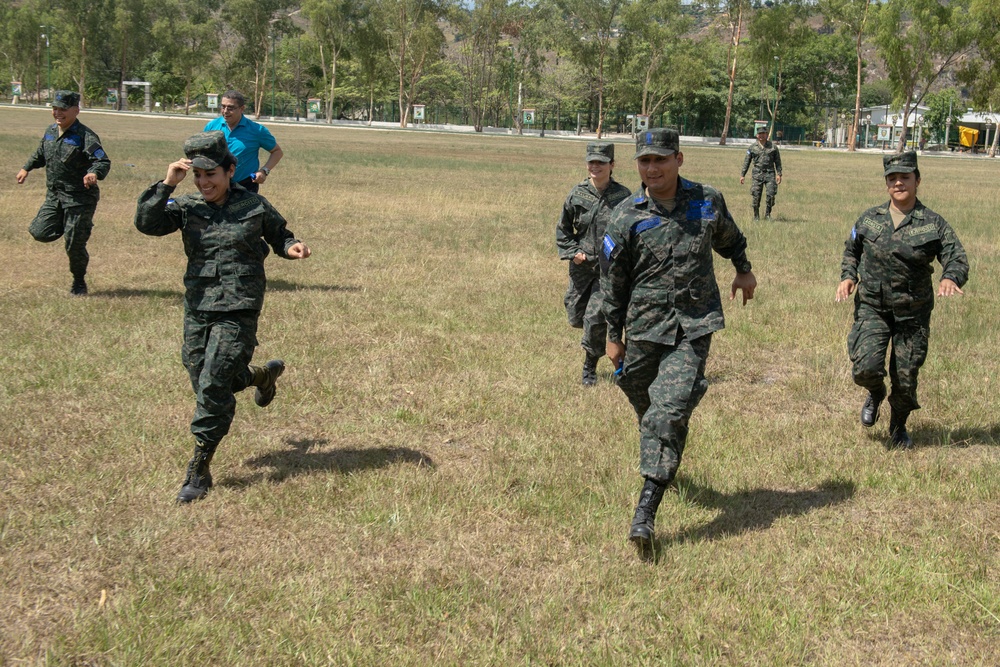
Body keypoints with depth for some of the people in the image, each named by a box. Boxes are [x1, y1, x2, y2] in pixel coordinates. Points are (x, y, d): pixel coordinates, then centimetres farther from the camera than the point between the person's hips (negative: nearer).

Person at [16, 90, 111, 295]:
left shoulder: (85, 136, -16)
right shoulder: (51, 131, 7)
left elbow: (104, 161, -26)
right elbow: (41, 154, 28)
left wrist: (94, 173, -46)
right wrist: (26, 168, 22)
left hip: (80, 199, -7)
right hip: (54, 195, 7)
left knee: (74, 245, -3)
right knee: (40, 232, -4)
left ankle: (79, 282, 21)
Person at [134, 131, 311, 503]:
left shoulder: (253, 207, -3)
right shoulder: (186, 207, 1)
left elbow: (278, 235, 13)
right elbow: (146, 223, -12)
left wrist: (292, 248, -9)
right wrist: (167, 186, -21)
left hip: (238, 311, -4)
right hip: (197, 307, 4)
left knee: (213, 387, -10)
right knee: (201, 381, 16)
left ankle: (199, 471, 1)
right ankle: (263, 375, 46)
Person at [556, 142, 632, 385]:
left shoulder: (623, 196, -7)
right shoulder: (577, 194, -2)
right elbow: (563, 229, 10)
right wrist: (572, 252, -3)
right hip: (582, 267, 3)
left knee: (596, 318, -10)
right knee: (576, 317, 11)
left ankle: (590, 368, 10)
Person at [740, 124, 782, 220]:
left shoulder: (773, 147, 7)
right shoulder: (752, 147, 7)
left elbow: (778, 162, 9)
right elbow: (746, 162, 10)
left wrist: (779, 174, 0)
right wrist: (742, 175, 5)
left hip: (770, 174, 0)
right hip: (757, 174, 0)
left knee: (771, 194, -9)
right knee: (756, 196, -3)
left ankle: (767, 214, 7)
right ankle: (756, 215, 9)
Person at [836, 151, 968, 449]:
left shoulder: (933, 224, -4)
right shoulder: (869, 219, 2)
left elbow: (958, 258, -9)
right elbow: (851, 250, 17)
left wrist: (950, 278, -32)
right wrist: (848, 276, -2)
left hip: (913, 313, 0)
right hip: (872, 308, 1)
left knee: (906, 379, 7)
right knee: (865, 368, -17)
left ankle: (898, 428, 36)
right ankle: (875, 395, 22)